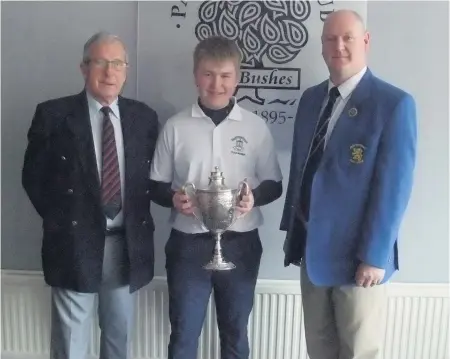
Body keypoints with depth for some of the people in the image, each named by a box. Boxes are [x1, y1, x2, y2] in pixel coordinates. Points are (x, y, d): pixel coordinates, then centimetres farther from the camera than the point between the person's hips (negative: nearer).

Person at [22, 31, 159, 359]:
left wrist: (140, 219, 1)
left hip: (128, 244, 3)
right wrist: (60, 221, -3)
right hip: (75, 243, -2)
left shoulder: (144, 117, 3)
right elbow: (33, 176, 0)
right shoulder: (53, 114, -6)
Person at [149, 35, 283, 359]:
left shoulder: (256, 127, -2)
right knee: (183, 332, 12)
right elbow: (157, 183, 4)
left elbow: (274, 184, 4)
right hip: (188, 244, 0)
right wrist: (173, 198, -17)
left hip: (240, 245, 1)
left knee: (235, 331, 18)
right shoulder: (175, 126, -2)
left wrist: (254, 197, -16)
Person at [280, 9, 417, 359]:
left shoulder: (395, 103, -12)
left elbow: (394, 186, -15)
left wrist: (375, 255, -16)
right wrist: (292, 228, 10)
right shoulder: (311, 98, 6)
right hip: (312, 247, 5)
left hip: (358, 254, -5)